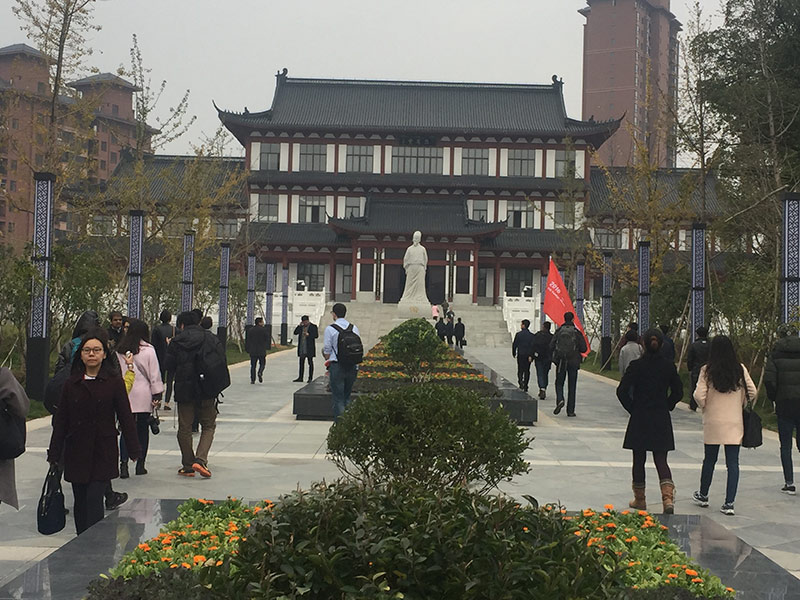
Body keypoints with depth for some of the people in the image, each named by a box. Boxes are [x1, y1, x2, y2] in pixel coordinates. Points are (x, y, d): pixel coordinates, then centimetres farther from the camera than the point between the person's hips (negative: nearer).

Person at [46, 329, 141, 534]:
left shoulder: (114, 382, -3)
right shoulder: (71, 384, 5)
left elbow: (125, 417, 0)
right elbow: (60, 421, 9)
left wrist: (134, 450, -2)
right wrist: (54, 454, 7)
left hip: (103, 452, -3)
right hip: (77, 452, 3)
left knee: (94, 499, -11)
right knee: (80, 502, 10)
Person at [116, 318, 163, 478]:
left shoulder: (120, 350, 1)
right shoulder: (148, 350, -4)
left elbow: (116, 371, 5)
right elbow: (154, 375, -4)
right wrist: (157, 395, 1)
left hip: (125, 394, 2)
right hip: (143, 396, -1)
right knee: (142, 430, 8)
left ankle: (124, 465, -7)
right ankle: (140, 465, 13)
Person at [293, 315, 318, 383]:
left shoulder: (313, 326, -2)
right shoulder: (301, 327, 14)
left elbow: (316, 335, -9)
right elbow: (295, 332, 7)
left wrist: (308, 335, -21)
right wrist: (299, 326, -3)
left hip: (309, 348, -5)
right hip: (302, 348, 6)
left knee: (310, 362, 0)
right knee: (301, 363, 8)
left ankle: (310, 378, 3)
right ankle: (300, 377, 12)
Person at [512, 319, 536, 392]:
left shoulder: (518, 334, -5)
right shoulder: (531, 335, -1)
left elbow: (514, 344, -2)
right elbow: (532, 346, -7)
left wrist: (514, 353, 11)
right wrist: (531, 356, -8)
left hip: (520, 355, -1)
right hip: (528, 355, 1)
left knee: (520, 370, 6)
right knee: (527, 371, 10)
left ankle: (521, 382, -17)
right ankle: (525, 386, 10)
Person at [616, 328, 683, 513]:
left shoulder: (636, 365, -10)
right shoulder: (669, 366, -2)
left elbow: (622, 391, -12)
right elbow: (678, 392, 4)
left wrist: (632, 408, 3)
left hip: (639, 420, -2)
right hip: (662, 421, 2)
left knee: (639, 460, 11)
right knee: (661, 460, 6)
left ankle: (639, 499, 20)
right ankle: (668, 497, -13)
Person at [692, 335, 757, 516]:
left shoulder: (707, 370, -7)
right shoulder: (740, 370, -2)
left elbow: (699, 395, -12)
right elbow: (752, 392, -1)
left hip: (713, 422, 0)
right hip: (735, 422, 0)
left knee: (709, 460, 14)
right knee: (733, 463, 3)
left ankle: (703, 496, 30)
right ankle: (729, 503, -2)